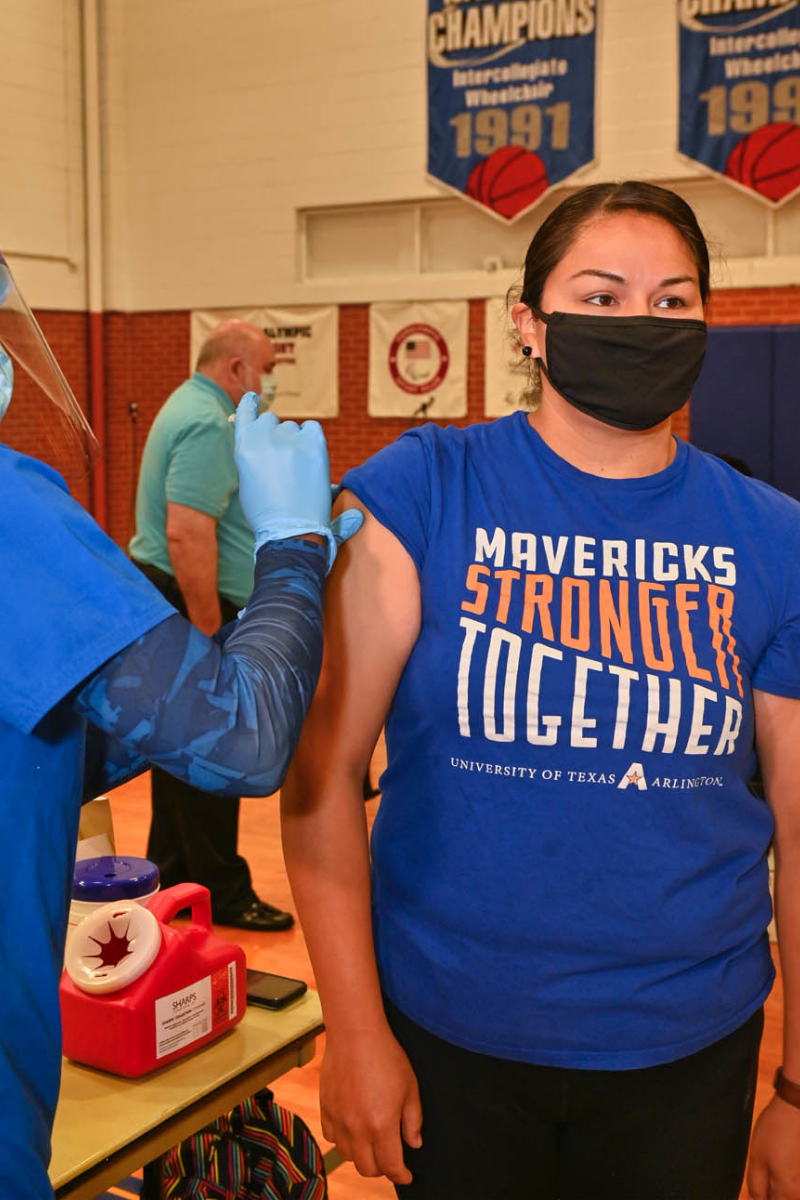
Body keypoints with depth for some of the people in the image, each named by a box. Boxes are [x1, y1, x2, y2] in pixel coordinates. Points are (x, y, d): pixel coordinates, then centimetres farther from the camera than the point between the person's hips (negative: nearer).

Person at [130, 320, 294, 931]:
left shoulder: (192, 407, 17)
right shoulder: (209, 425, -18)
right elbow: (187, 534, -28)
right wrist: (210, 632, -26)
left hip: (169, 597, 11)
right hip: (191, 604, -11)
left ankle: (172, 879, 26)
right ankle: (223, 894, 7)